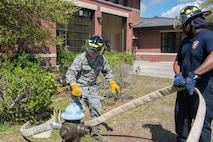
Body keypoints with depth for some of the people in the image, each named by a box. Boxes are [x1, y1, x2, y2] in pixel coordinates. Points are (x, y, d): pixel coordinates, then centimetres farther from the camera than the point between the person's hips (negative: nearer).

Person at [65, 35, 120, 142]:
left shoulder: (101, 58, -5)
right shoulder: (80, 58, -21)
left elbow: (107, 71, 10)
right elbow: (70, 73, -27)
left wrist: (113, 83, -2)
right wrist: (74, 87, -43)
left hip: (92, 87, 5)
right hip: (79, 87, -5)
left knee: (96, 108, 5)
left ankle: (95, 131, 25)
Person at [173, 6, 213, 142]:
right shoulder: (186, 41, 12)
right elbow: (177, 62, 17)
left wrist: (194, 74, -42)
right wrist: (178, 75, -3)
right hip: (185, 87, 8)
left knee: (202, 124, 4)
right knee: (181, 119, 18)